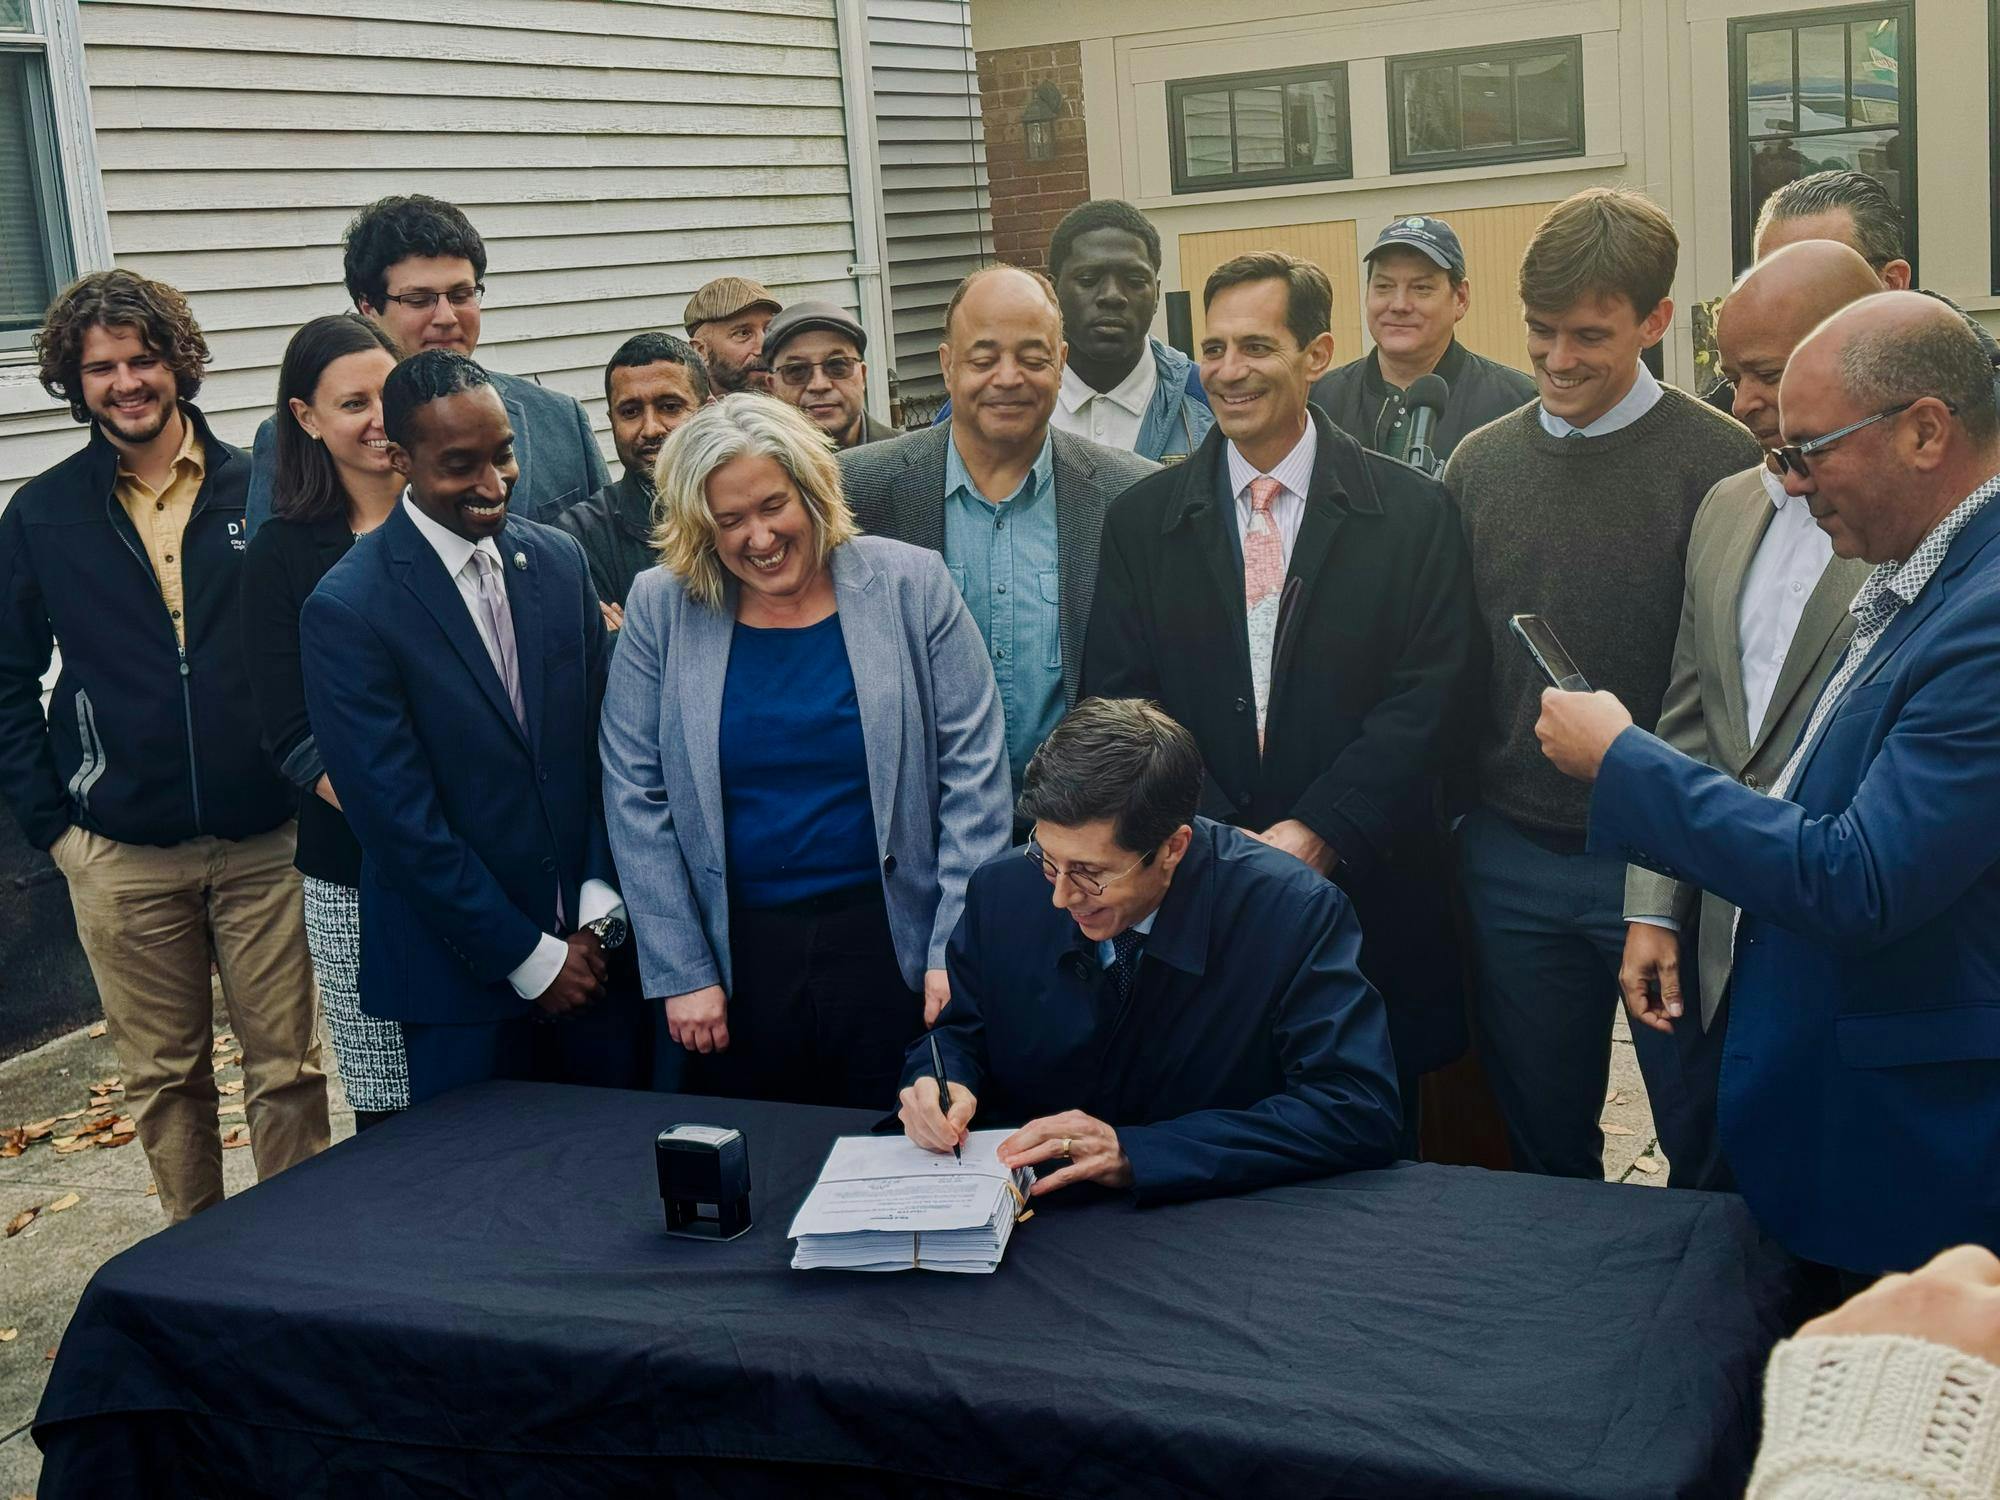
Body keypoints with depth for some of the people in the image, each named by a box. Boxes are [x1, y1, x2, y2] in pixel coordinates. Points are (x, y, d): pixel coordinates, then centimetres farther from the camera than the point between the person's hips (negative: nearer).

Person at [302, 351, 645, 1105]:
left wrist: (599, 911, -3)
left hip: (595, 947, 5)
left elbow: (604, 743, 7)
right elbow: (399, 818, -13)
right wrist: (528, 956, -11)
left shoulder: (560, 560, 5)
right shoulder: (345, 610, -13)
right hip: (463, 980, -5)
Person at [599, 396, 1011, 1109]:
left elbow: (975, 775, -4)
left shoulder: (910, 585, -3)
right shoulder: (661, 609, 0)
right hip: (737, 956, 1)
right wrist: (681, 971, -3)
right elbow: (636, 798, 1)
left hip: (896, 946, -1)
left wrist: (958, 951, -10)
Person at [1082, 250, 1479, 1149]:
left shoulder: (1412, 512, 1)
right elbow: (1120, 697, 1)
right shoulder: (1143, 518, 6)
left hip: (1366, 888, -1)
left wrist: (1314, 834, -15)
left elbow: (1430, 698, -6)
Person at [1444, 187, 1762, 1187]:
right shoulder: (1479, 464, 6)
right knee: (1543, 1143, 17)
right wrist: (1448, 822, 6)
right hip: (1510, 858, 4)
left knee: (1710, 1151, 9)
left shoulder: (1721, 461, -8)